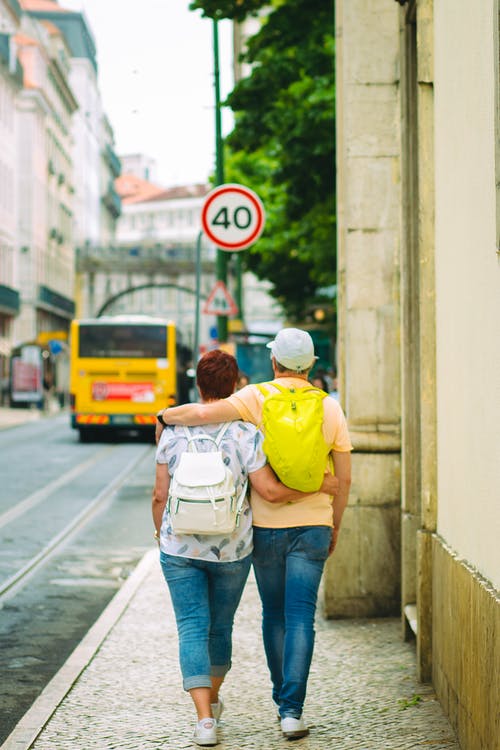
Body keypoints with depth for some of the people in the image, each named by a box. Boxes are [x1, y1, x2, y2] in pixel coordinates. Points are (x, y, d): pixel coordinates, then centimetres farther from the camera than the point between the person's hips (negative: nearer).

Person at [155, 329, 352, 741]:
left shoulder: (257, 398, -7)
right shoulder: (330, 408, 1)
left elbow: (204, 413, -23)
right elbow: (344, 478, 4)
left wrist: (166, 416, -3)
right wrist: (335, 526, 16)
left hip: (266, 525, 0)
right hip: (312, 525, 1)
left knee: (274, 615, 15)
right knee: (300, 618, -1)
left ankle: (284, 699, 26)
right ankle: (292, 710, -10)